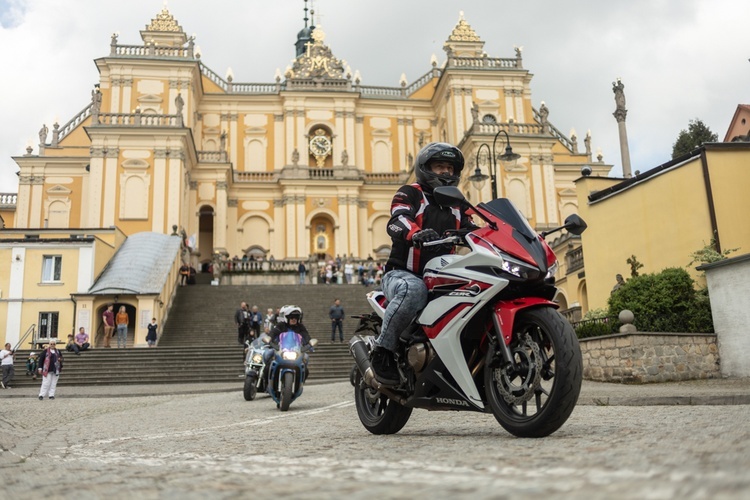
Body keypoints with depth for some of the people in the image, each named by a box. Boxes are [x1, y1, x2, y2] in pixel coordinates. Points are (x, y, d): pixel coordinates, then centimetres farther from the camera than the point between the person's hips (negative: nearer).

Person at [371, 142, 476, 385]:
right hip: (402, 274, -6)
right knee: (413, 289, -40)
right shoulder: (409, 194, 3)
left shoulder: (457, 206, 23)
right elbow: (397, 221, -17)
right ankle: (383, 350, -26)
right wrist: (416, 233, -41)